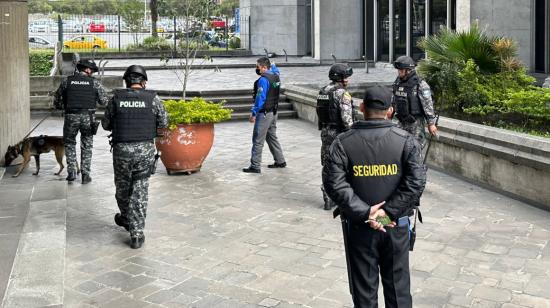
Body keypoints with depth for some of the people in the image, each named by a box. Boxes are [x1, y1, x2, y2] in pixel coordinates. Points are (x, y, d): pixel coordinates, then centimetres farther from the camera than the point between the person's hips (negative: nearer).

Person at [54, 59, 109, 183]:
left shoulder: (67, 81, 4)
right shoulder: (94, 82, 1)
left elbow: (57, 100, 7)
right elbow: (104, 101, 2)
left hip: (71, 117, 0)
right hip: (88, 117, 0)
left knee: (69, 144, 19)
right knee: (87, 147, 13)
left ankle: (71, 172, 9)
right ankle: (85, 175, 12)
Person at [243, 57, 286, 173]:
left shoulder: (263, 80, -19)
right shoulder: (276, 76, 6)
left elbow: (260, 98, -23)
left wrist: (254, 113, -20)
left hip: (264, 113, -9)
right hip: (273, 113, 9)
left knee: (258, 140, -5)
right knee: (272, 137, 20)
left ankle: (255, 166, -4)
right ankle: (280, 161, 24)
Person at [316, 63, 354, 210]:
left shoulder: (322, 92, 8)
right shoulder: (342, 93, -16)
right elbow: (346, 118, -22)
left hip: (325, 133, 7)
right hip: (340, 134, -7)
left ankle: (328, 200, 15)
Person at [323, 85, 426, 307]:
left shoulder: (343, 143, -7)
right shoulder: (406, 141, -6)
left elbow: (334, 183, -16)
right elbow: (416, 181, -15)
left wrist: (364, 212, -16)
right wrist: (390, 210, -15)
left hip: (359, 227, 0)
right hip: (396, 225, 1)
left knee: (364, 289, 12)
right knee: (398, 286, 16)